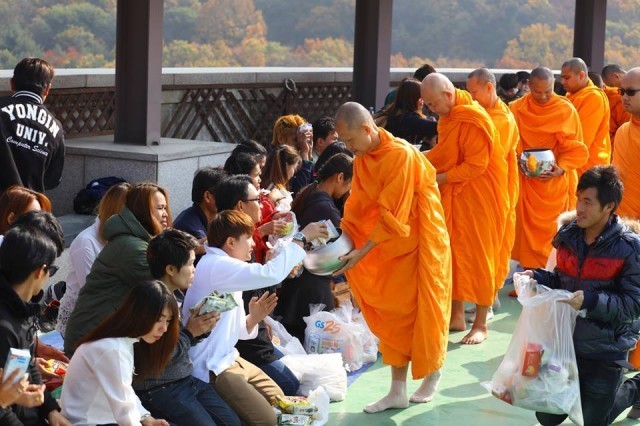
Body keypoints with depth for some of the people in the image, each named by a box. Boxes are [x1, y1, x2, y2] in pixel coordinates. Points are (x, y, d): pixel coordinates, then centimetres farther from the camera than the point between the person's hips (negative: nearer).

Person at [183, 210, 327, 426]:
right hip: (210, 368, -11)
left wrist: (253, 318, -6)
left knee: (278, 399, 19)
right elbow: (271, 273, -33)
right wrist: (302, 237, -22)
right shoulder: (216, 266, -21)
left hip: (229, 359, 11)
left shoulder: (225, 269, 12)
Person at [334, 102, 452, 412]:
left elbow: (392, 217, -25)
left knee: (424, 312, 5)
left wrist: (362, 252, -24)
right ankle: (398, 391, 14)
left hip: (422, 242, -7)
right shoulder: (361, 159, -1)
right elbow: (356, 205, 2)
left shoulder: (401, 155, -26)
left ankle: (432, 376, 28)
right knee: (396, 314, 8)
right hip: (394, 246, 7)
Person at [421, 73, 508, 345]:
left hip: (478, 197, -8)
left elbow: (475, 166, -21)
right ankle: (457, 316, 20)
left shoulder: (473, 119, -19)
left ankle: (480, 324, 7)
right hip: (453, 197, 8)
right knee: (453, 254, 10)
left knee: (477, 256, -1)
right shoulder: (448, 116, 9)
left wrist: (438, 178, -19)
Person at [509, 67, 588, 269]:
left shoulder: (566, 110, -7)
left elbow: (576, 149, -5)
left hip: (554, 182, -2)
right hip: (525, 182, 2)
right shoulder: (516, 109, 0)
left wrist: (561, 169, -20)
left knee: (550, 230, 3)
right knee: (527, 228, 7)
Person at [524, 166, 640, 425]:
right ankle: (579, 387, 39)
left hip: (606, 352, -5)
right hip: (566, 341, 5)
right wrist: (536, 277, -9)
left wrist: (590, 300, -30)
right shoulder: (567, 236, -2)